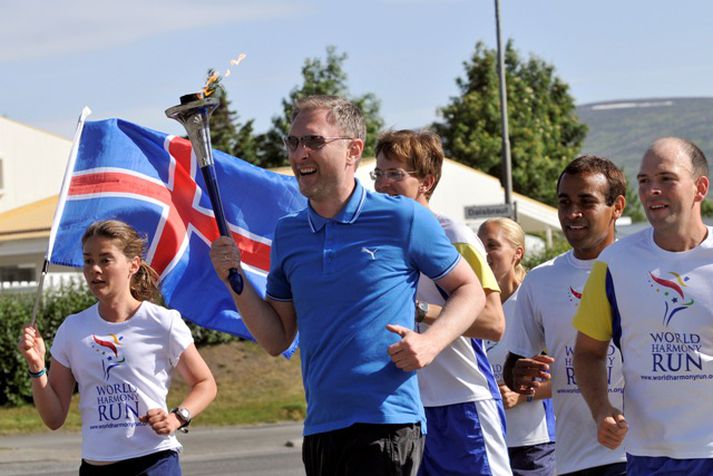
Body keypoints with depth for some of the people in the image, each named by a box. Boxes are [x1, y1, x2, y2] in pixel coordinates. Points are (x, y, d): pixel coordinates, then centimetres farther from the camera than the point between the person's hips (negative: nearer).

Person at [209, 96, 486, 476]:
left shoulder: (403, 219, -2)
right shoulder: (288, 233, 12)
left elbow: (469, 290, 7)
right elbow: (277, 339, 15)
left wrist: (431, 342, -11)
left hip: (387, 425, -5)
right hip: (320, 428, 5)